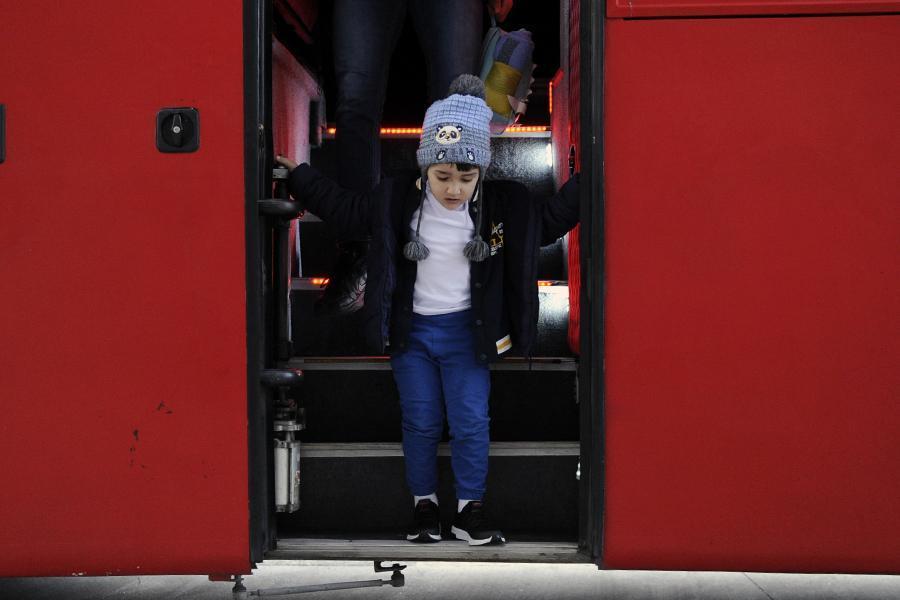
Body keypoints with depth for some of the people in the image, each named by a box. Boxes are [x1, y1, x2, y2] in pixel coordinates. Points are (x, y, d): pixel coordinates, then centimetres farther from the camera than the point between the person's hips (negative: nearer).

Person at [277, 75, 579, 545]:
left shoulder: (503, 206, -9)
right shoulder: (396, 201, -10)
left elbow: (551, 217, 4)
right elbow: (342, 208, 2)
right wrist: (295, 175, 1)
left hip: (465, 331, 0)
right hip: (411, 330, 0)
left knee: (471, 422, 0)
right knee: (420, 422, 8)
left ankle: (470, 507, 15)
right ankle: (424, 504, 24)